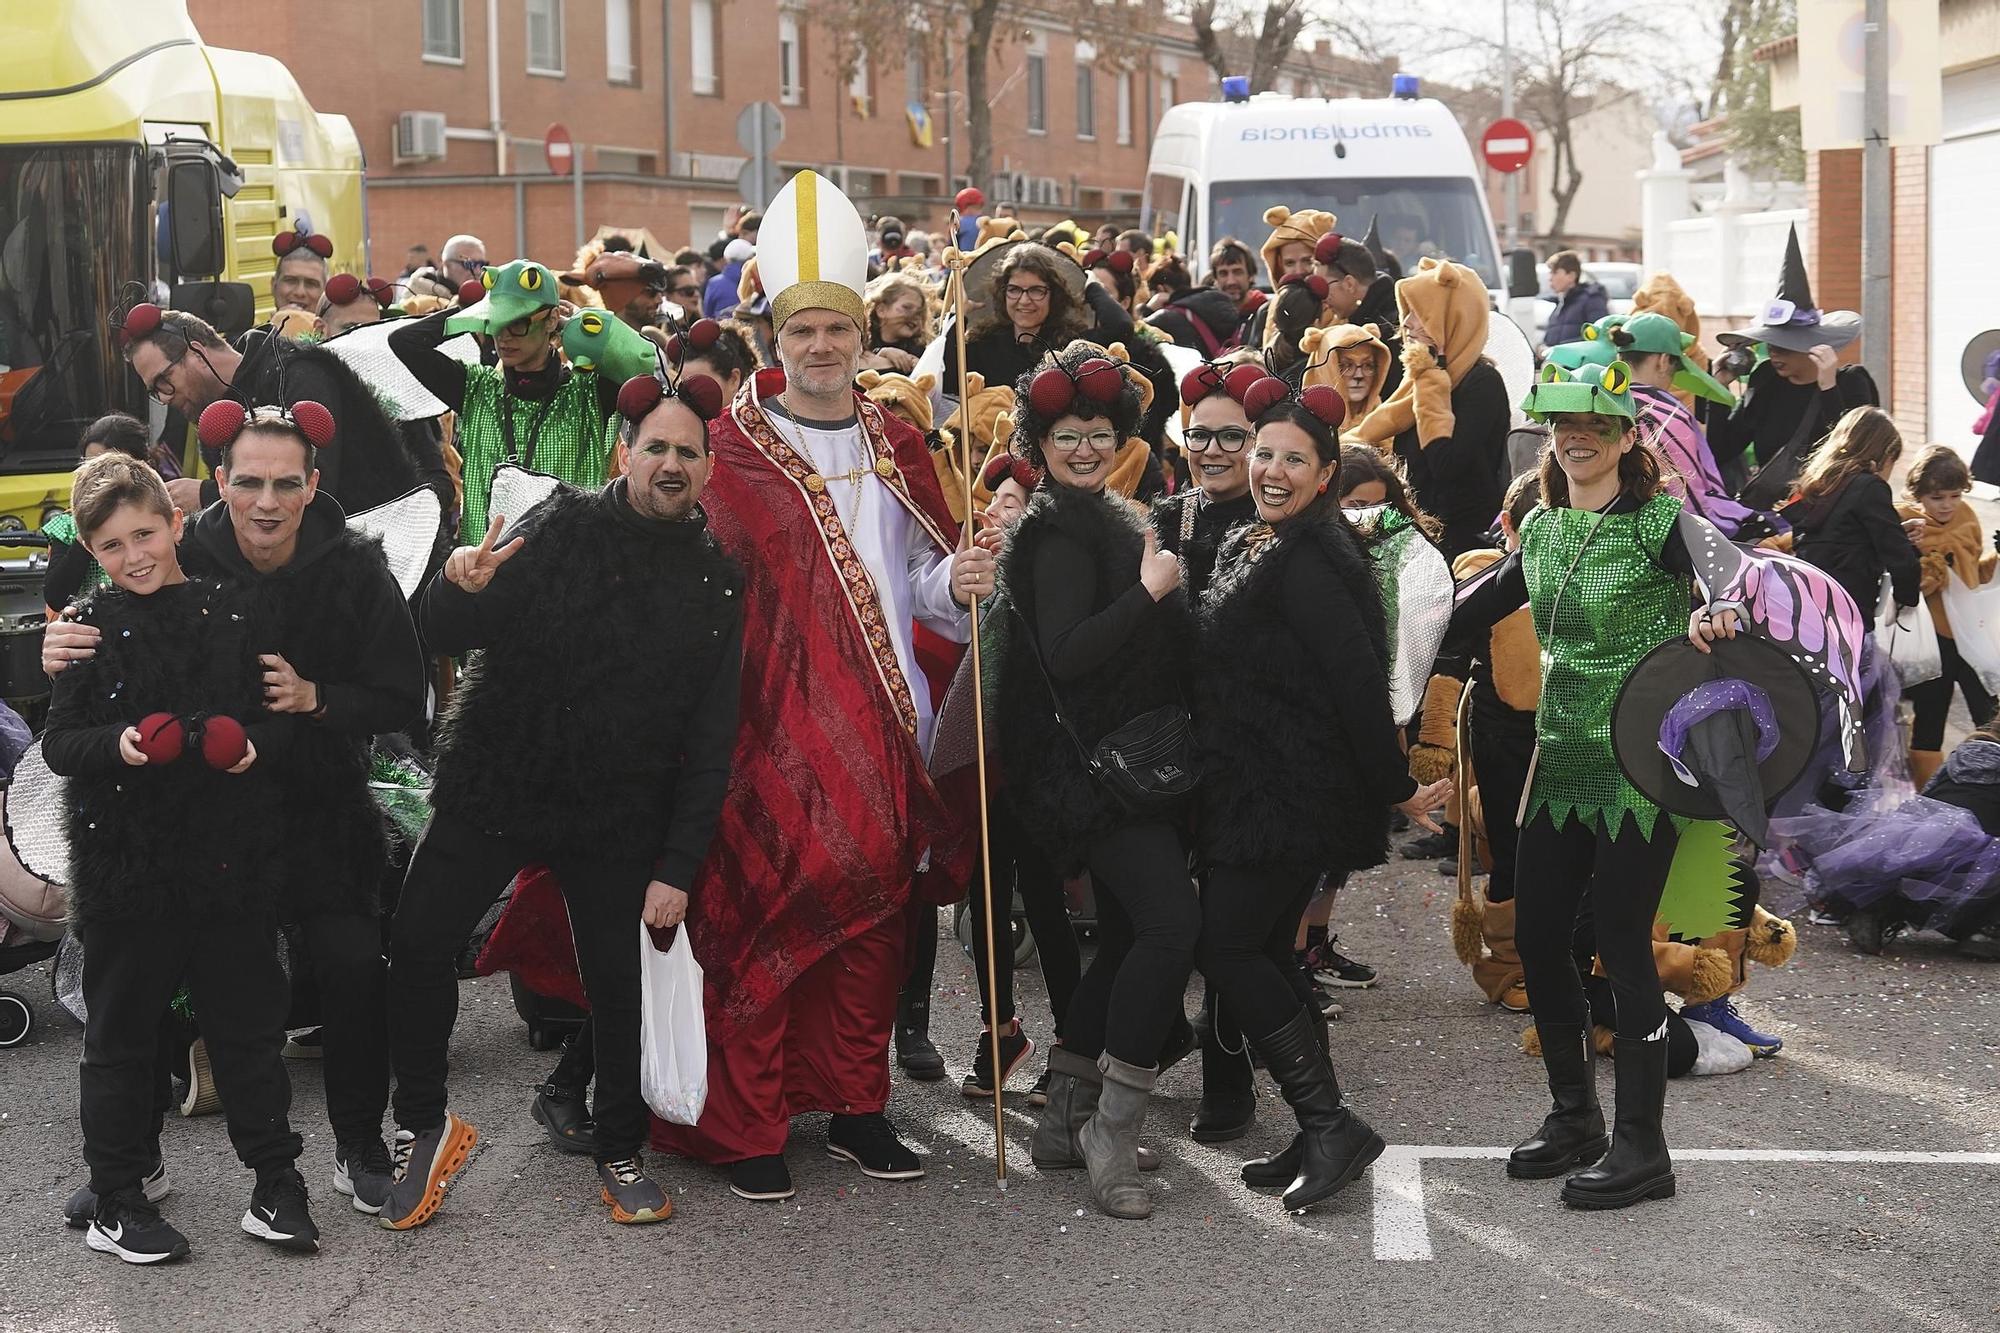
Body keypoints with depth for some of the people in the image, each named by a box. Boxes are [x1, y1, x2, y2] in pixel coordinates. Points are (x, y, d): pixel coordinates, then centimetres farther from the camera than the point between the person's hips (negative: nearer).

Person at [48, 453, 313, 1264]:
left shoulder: (233, 615, 2)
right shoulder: (91, 630, 1)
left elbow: (281, 715, 9)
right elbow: (57, 744, -1)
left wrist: (254, 743, -12)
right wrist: (117, 743, -20)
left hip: (230, 856, 1)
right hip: (125, 857, -1)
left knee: (248, 1021, 9)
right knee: (122, 1031, 7)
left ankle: (276, 1182, 20)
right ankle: (117, 1201, 16)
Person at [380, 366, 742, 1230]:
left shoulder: (716, 583, 2)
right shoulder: (558, 530, -3)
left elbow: (710, 743, 3)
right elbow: (446, 637, -5)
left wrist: (679, 867, -3)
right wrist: (460, 590, -30)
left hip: (619, 818, 1)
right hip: (494, 786, -1)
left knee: (618, 980, 3)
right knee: (418, 942, -9)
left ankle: (620, 1153, 24)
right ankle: (427, 1128, 9)